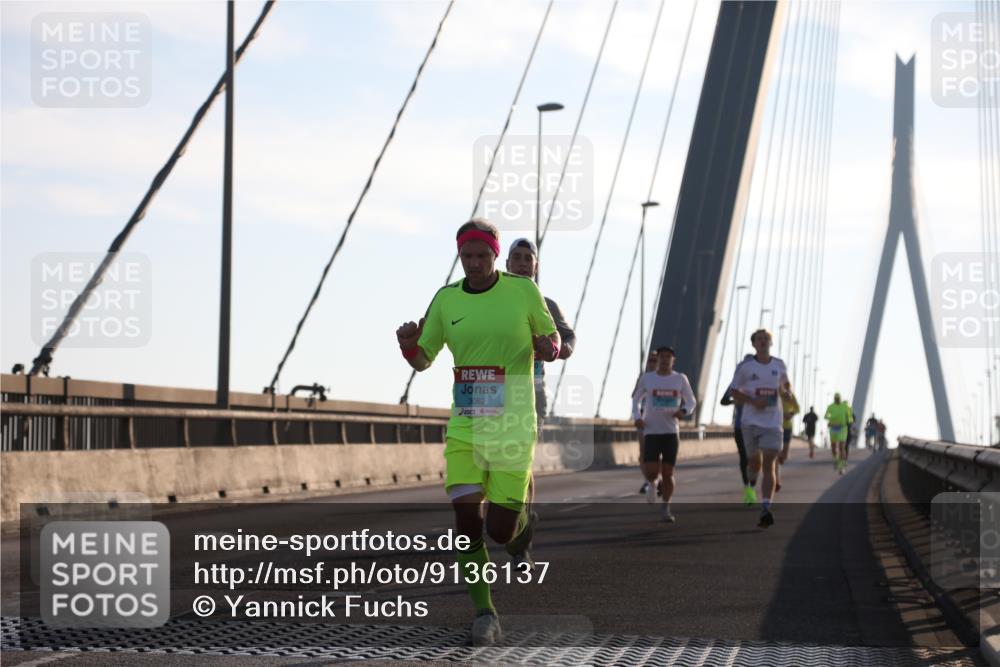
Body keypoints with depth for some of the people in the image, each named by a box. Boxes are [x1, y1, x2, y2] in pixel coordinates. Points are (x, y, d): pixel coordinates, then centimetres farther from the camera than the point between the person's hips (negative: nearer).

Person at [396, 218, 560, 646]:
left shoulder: (523, 291, -3)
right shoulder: (446, 300, 4)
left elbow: (550, 336, 10)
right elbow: (422, 361, 11)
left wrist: (549, 347, -15)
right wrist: (408, 343, -12)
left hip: (512, 429, -2)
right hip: (464, 429, 2)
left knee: (500, 531, -3)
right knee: (466, 523, -10)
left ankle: (518, 521, 35)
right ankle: (484, 614, 5)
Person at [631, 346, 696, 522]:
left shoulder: (680, 379, 4)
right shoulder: (647, 378, 3)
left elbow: (691, 401, 11)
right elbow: (636, 399, 15)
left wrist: (684, 411, -11)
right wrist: (637, 417, -3)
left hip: (671, 432, 1)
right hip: (651, 431, -1)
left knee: (668, 473, -1)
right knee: (651, 471, -13)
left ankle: (666, 508, 14)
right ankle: (651, 484, 23)